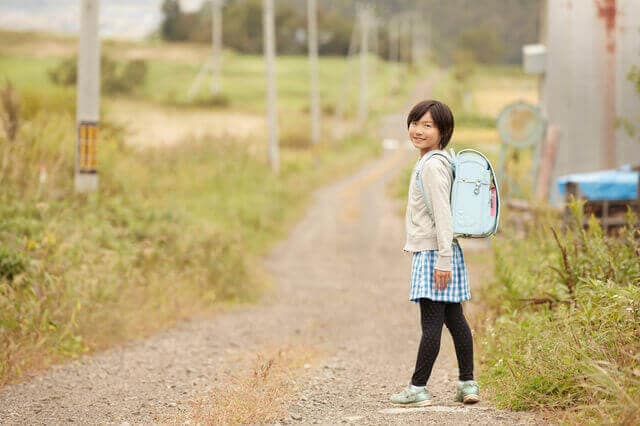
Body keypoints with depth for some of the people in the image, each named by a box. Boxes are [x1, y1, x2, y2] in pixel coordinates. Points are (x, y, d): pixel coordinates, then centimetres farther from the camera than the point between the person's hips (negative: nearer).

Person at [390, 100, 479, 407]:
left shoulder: (432, 165, -14)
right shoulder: (436, 162, 18)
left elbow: (442, 213, -19)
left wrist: (443, 259, -22)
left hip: (432, 253, -10)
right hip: (438, 253, 10)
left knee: (431, 322, -7)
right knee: (454, 319, 10)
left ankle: (417, 388, -5)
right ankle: (467, 384, 12)